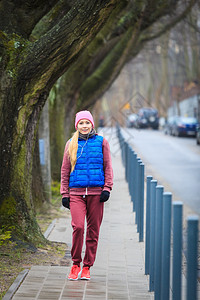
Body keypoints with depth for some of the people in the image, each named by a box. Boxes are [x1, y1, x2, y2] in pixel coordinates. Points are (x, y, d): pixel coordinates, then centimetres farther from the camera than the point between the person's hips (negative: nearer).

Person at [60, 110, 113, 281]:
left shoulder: (101, 142, 7)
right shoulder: (71, 144, 10)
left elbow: (108, 167, 8)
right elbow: (65, 170, 13)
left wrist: (107, 188, -3)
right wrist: (64, 193, 6)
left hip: (96, 192, 0)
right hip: (76, 192, 0)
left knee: (93, 230, 2)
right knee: (78, 227, -14)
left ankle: (87, 267, 11)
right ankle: (76, 264, 2)